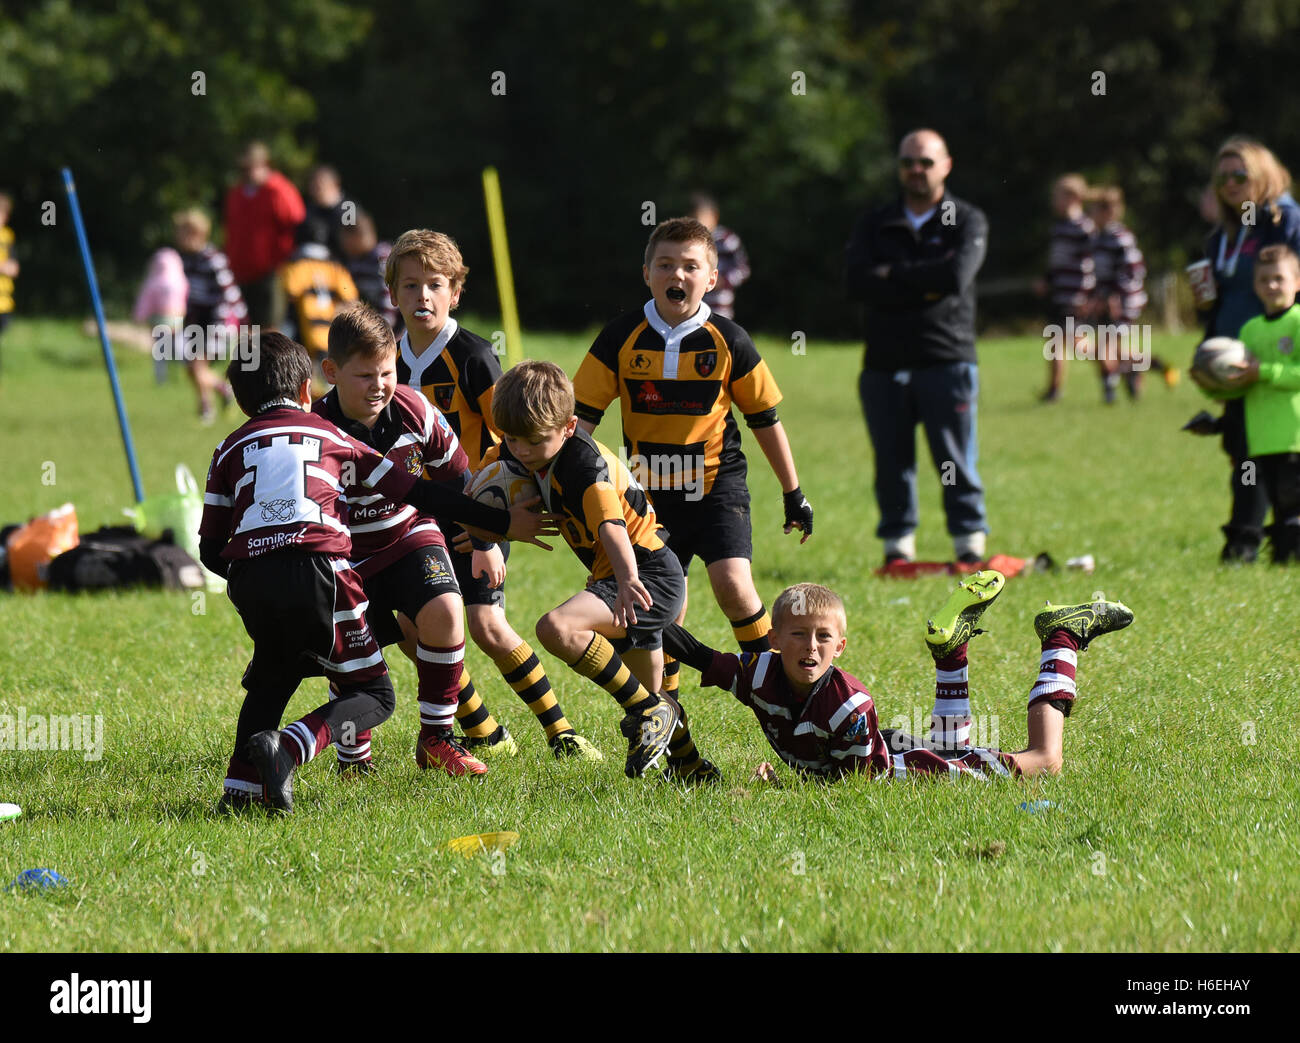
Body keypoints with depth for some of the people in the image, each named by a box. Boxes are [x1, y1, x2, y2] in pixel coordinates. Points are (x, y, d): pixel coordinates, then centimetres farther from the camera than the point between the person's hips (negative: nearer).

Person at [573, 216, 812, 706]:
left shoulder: (727, 342, -7)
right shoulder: (621, 339, -5)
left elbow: (765, 420, 3)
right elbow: (583, 416, -1)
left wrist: (793, 494, 9)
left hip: (716, 484, -2)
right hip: (648, 492, 2)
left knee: (732, 583, -19)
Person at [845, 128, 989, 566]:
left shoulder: (967, 222, 6)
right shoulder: (875, 224, 14)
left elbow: (956, 276, -14)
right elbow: (860, 280, -4)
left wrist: (894, 275, -4)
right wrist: (924, 285, -10)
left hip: (946, 361, -3)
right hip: (885, 364, 3)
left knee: (956, 461, -4)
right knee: (892, 464, 4)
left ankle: (970, 545, 1)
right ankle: (897, 548, 11)